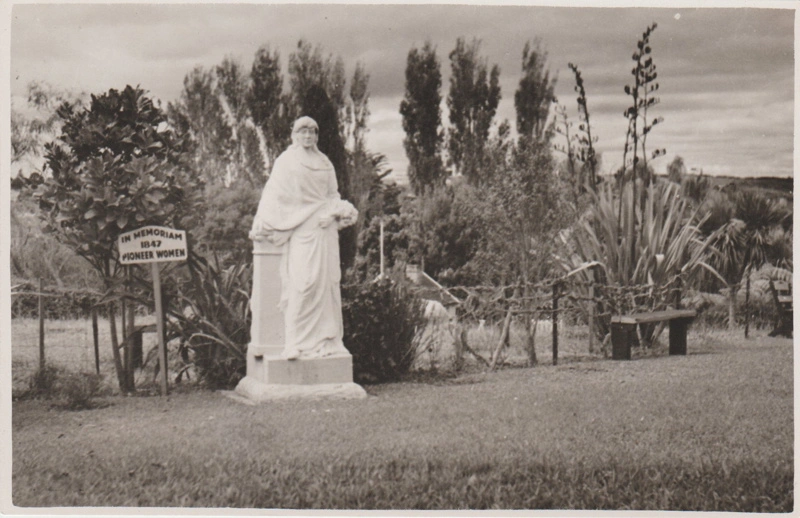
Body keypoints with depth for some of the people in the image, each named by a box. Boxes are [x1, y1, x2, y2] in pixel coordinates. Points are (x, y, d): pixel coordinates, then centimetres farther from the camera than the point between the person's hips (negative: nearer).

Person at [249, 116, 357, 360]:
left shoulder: (325, 163, 19)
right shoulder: (286, 162, 6)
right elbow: (273, 194, 4)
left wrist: (336, 213, 2)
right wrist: (259, 226, 1)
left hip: (325, 228, 5)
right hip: (301, 228, -5)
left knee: (327, 281, 2)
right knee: (304, 281, -14)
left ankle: (326, 339, 7)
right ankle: (298, 343, -12)